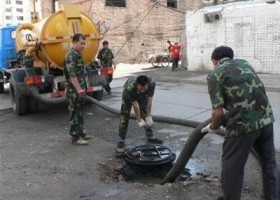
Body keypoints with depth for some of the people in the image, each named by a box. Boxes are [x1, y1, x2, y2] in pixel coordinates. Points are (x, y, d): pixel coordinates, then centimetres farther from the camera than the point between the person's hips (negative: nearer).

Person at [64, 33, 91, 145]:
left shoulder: (78, 55, 13)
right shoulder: (71, 56, -17)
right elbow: (72, 75, -23)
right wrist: (79, 90, -24)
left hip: (80, 90, 9)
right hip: (74, 91, -9)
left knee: (80, 112, 17)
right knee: (75, 113, -2)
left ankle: (80, 133, 28)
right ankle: (75, 138, 5)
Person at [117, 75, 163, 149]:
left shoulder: (152, 84, -39)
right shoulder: (130, 88, -45)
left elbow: (149, 101, -28)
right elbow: (135, 106, -35)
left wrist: (149, 116, -23)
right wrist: (139, 120, -26)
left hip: (142, 96, 3)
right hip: (128, 95, -3)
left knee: (146, 114, 2)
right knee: (124, 116, -8)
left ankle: (150, 137, 13)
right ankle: (121, 139, -1)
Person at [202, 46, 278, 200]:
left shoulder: (215, 74, 0)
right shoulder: (244, 63, 18)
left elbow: (218, 112, -8)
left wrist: (213, 127, 12)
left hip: (243, 123, -6)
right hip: (266, 118, 7)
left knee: (232, 165, 13)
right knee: (269, 163, 23)